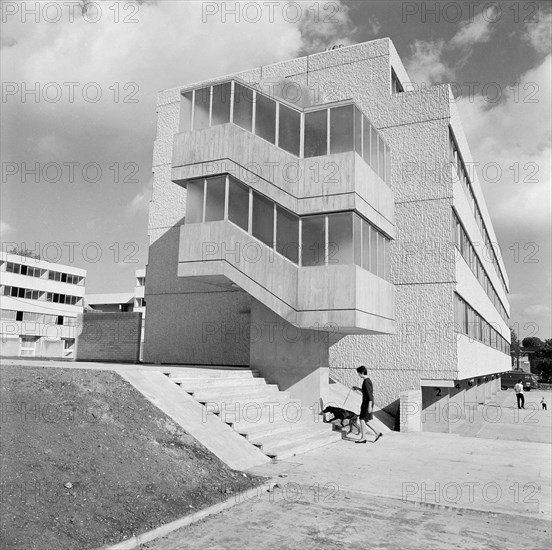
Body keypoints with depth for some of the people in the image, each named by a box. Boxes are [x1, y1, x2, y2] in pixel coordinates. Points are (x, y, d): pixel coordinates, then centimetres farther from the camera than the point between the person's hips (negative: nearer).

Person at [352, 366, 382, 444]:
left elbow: (370, 394, -22)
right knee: (363, 420, 14)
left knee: (362, 420, -2)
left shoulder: (366, 382, -18)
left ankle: (363, 438, 6)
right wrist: (358, 388, 21)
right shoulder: (367, 380, 12)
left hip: (367, 403, -10)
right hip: (366, 403, 10)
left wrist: (370, 406, -23)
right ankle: (377, 433, 16)